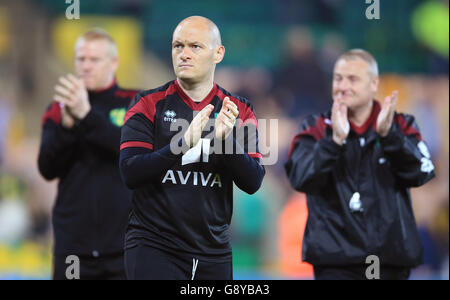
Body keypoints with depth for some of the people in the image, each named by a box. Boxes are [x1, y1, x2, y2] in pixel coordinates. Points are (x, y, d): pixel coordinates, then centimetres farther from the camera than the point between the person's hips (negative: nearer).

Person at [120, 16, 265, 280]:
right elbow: (130, 173, -11)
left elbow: (253, 183, -2)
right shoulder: (149, 105, 1)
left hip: (213, 252, 3)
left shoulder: (239, 111, 7)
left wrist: (226, 139, -19)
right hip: (153, 246, -3)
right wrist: (183, 143, -24)